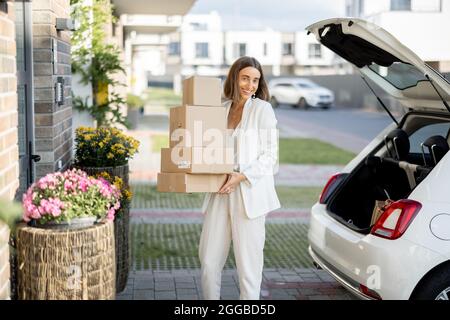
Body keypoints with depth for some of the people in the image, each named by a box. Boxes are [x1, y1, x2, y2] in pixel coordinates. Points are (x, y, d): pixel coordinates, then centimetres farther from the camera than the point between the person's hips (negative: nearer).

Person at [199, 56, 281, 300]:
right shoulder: (222, 109, 13)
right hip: (220, 191, 5)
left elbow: (270, 156, -5)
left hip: (249, 193, -5)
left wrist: (242, 176, -16)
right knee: (209, 260, 7)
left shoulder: (262, 109, -2)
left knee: (248, 262, 1)